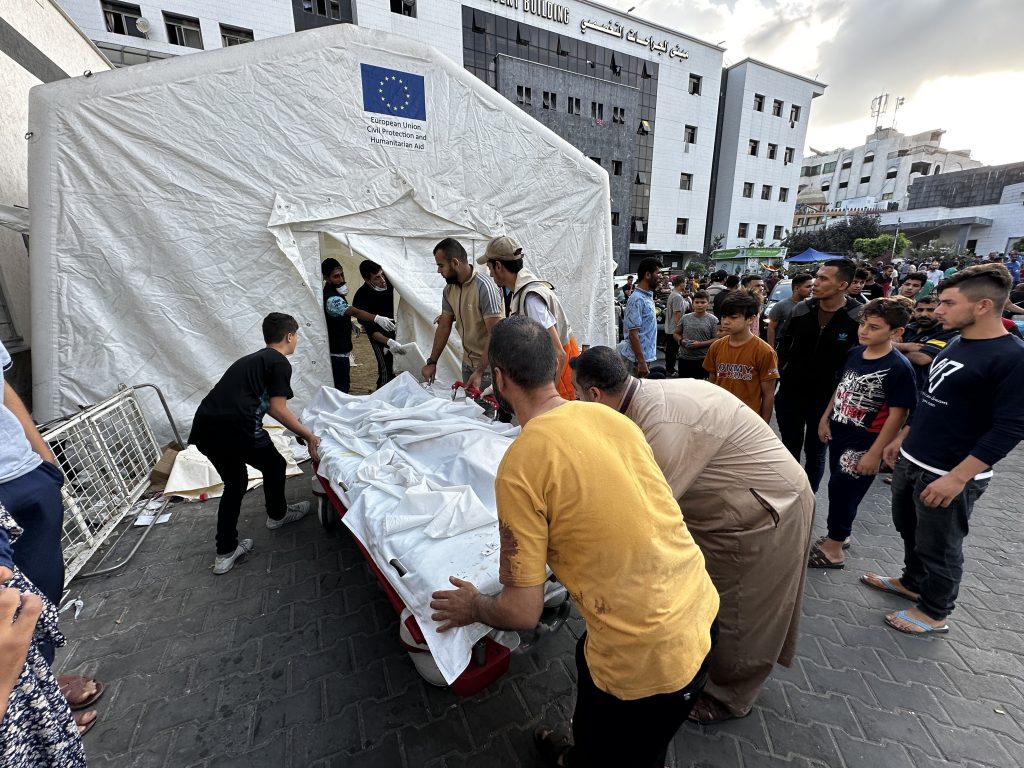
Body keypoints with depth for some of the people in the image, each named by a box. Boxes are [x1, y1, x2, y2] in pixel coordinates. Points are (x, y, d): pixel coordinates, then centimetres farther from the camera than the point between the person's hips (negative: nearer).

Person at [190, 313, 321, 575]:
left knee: (235, 482, 24)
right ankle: (277, 514, 41)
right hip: (234, 428, -8)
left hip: (204, 427, 9)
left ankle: (225, 553, 28)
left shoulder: (253, 359, 25)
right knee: (274, 465, 19)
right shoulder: (280, 363, -2)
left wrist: (301, 426, 37)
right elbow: (278, 409, -6)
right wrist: (309, 436, 2)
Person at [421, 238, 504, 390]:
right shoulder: (449, 289, 1)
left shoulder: (484, 287, -21)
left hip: (488, 365, -6)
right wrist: (432, 362, 6)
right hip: (467, 363, 6)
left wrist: (479, 372, -24)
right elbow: (444, 326, 9)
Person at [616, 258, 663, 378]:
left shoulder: (647, 297, 11)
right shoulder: (637, 300, -19)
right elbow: (633, 334, -22)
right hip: (638, 359, -9)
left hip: (646, 356, 9)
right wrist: (641, 362, -23)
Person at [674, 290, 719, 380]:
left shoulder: (713, 320, -3)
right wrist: (681, 341, -7)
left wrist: (700, 344, -18)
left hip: (703, 360, -3)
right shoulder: (685, 318, 6)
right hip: (684, 359, 3)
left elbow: (716, 339, -7)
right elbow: (676, 333, 14)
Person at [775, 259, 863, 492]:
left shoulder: (859, 317, -13)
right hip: (790, 394, 3)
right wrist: (783, 373, 4)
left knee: (815, 453, 12)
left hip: (826, 399, -3)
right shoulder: (802, 309, -2)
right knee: (789, 448, 16)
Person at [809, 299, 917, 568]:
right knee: (838, 489, 17)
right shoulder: (854, 353, 3)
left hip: (864, 442, -6)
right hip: (838, 433, 6)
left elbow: (897, 415, -17)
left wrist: (875, 453, -18)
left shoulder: (898, 367, -17)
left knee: (843, 491, 2)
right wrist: (825, 419, 12)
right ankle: (837, 535, 35)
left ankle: (834, 549, 19)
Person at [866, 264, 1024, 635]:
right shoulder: (956, 343, 7)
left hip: (949, 476, -7)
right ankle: (911, 582, 44)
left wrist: (957, 478, -23)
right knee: (909, 530, 23)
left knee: (939, 548, 11)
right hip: (911, 462, 7)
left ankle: (934, 614, 31)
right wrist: (902, 437, 18)